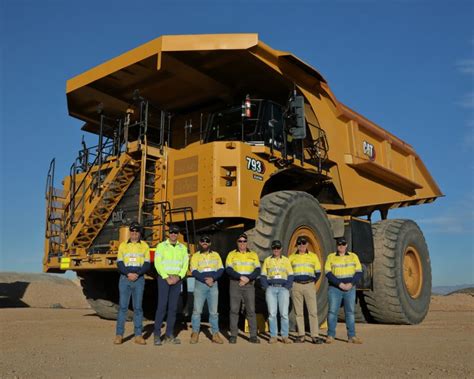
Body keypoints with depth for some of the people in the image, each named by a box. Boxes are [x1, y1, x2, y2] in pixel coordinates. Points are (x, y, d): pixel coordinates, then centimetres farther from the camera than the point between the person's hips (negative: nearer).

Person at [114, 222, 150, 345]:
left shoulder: (144, 246, 8)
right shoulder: (123, 245, 9)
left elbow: (147, 264, 3)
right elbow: (119, 263, 3)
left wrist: (137, 274, -13)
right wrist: (128, 273, -14)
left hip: (139, 279, 0)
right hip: (125, 278, 0)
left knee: (138, 307, 2)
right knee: (122, 306, -2)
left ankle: (138, 335, 7)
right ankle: (119, 335, 4)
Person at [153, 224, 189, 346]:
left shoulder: (183, 248, 11)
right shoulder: (161, 246, 2)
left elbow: (185, 265, 7)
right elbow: (157, 263, -5)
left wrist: (178, 277, -9)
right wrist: (166, 277, -13)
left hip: (177, 279, 3)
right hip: (164, 278, -3)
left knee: (173, 307, 4)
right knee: (162, 306, -8)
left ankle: (169, 335, 10)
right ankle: (157, 335, -3)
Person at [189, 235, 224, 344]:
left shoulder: (216, 255, 13)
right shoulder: (195, 256, 7)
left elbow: (221, 269, 5)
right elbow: (194, 272, -4)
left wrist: (213, 278, -13)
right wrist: (205, 280, -17)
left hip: (213, 284, 2)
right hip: (200, 285, -2)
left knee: (214, 311, 4)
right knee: (197, 310, -5)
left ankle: (215, 334, 8)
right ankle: (195, 334, 2)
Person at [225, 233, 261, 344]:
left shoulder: (253, 255, 12)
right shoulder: (232, 254, 8)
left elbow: (257, 270, 3)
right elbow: (228, 269, -4)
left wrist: (248, 278, -14)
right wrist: (241, 277, -17)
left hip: (249, 285, 1)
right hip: (235, 284, -1)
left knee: (251, 310, -2)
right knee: (234, 310, -1)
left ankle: (253, 336, 3)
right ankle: (233, 335, 6)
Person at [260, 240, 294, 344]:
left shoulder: (286, 260, 11)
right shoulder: (267, 260, 12)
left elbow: (290, 276, 8)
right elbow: (263, 276, 11)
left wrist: (287, 288, -5)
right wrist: (266, 287, -2)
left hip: (283, 288, 0)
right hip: (271, 288, 1)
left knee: (284, 313, -4)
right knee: (272, 313, -1)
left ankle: (285, 336, 2)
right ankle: (273, 336, 5)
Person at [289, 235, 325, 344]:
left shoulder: (313, 256, 9)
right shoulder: (292, 257, 10)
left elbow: (318, 272, 12)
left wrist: (312, 282, 5)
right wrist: (292, 282, 5)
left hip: (309, 285, -1)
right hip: (296, 286, 1)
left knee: (313, 311, -5)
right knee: (298, 312, 4)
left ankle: (315, 336, -2)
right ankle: (301, 335, 11)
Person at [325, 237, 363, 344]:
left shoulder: (353, 256, 8)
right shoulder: (331, 257, 3)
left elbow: (359, 272, 3)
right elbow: (328, 273, -5)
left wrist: (350, 284, -12)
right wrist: (340, 284, -14)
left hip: (350, 288, 2)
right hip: (335, 288, -1)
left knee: (350, 312, 3)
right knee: (332, 311, -3)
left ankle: (351, 336, 9)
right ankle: (330, 336, 5)